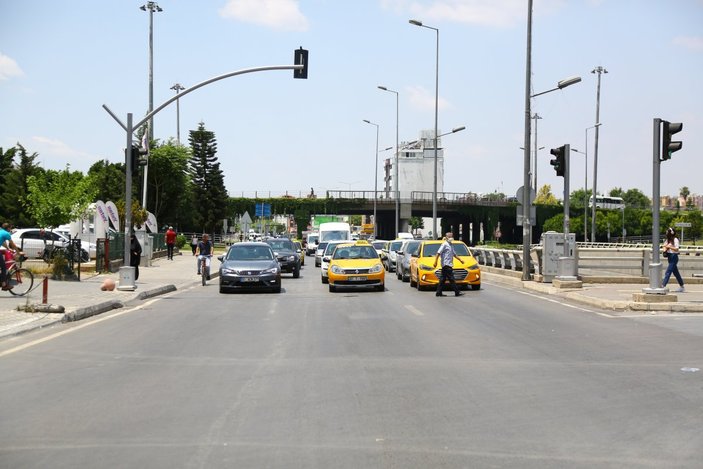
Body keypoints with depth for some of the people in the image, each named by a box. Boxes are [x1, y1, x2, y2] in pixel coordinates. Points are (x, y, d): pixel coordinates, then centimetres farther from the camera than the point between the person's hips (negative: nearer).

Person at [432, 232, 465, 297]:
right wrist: (435, 262, -21)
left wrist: (460, 259, 28)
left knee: (443, 279, 8)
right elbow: (438, 253, -15)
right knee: (451, 279, -8)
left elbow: (454, 254, 31)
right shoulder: (444, 244, -8)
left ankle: (438, 293, 10)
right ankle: (457, 292, -9)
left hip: (449, 265, 9)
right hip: (446, 264, -9)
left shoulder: (450, 245, 20)